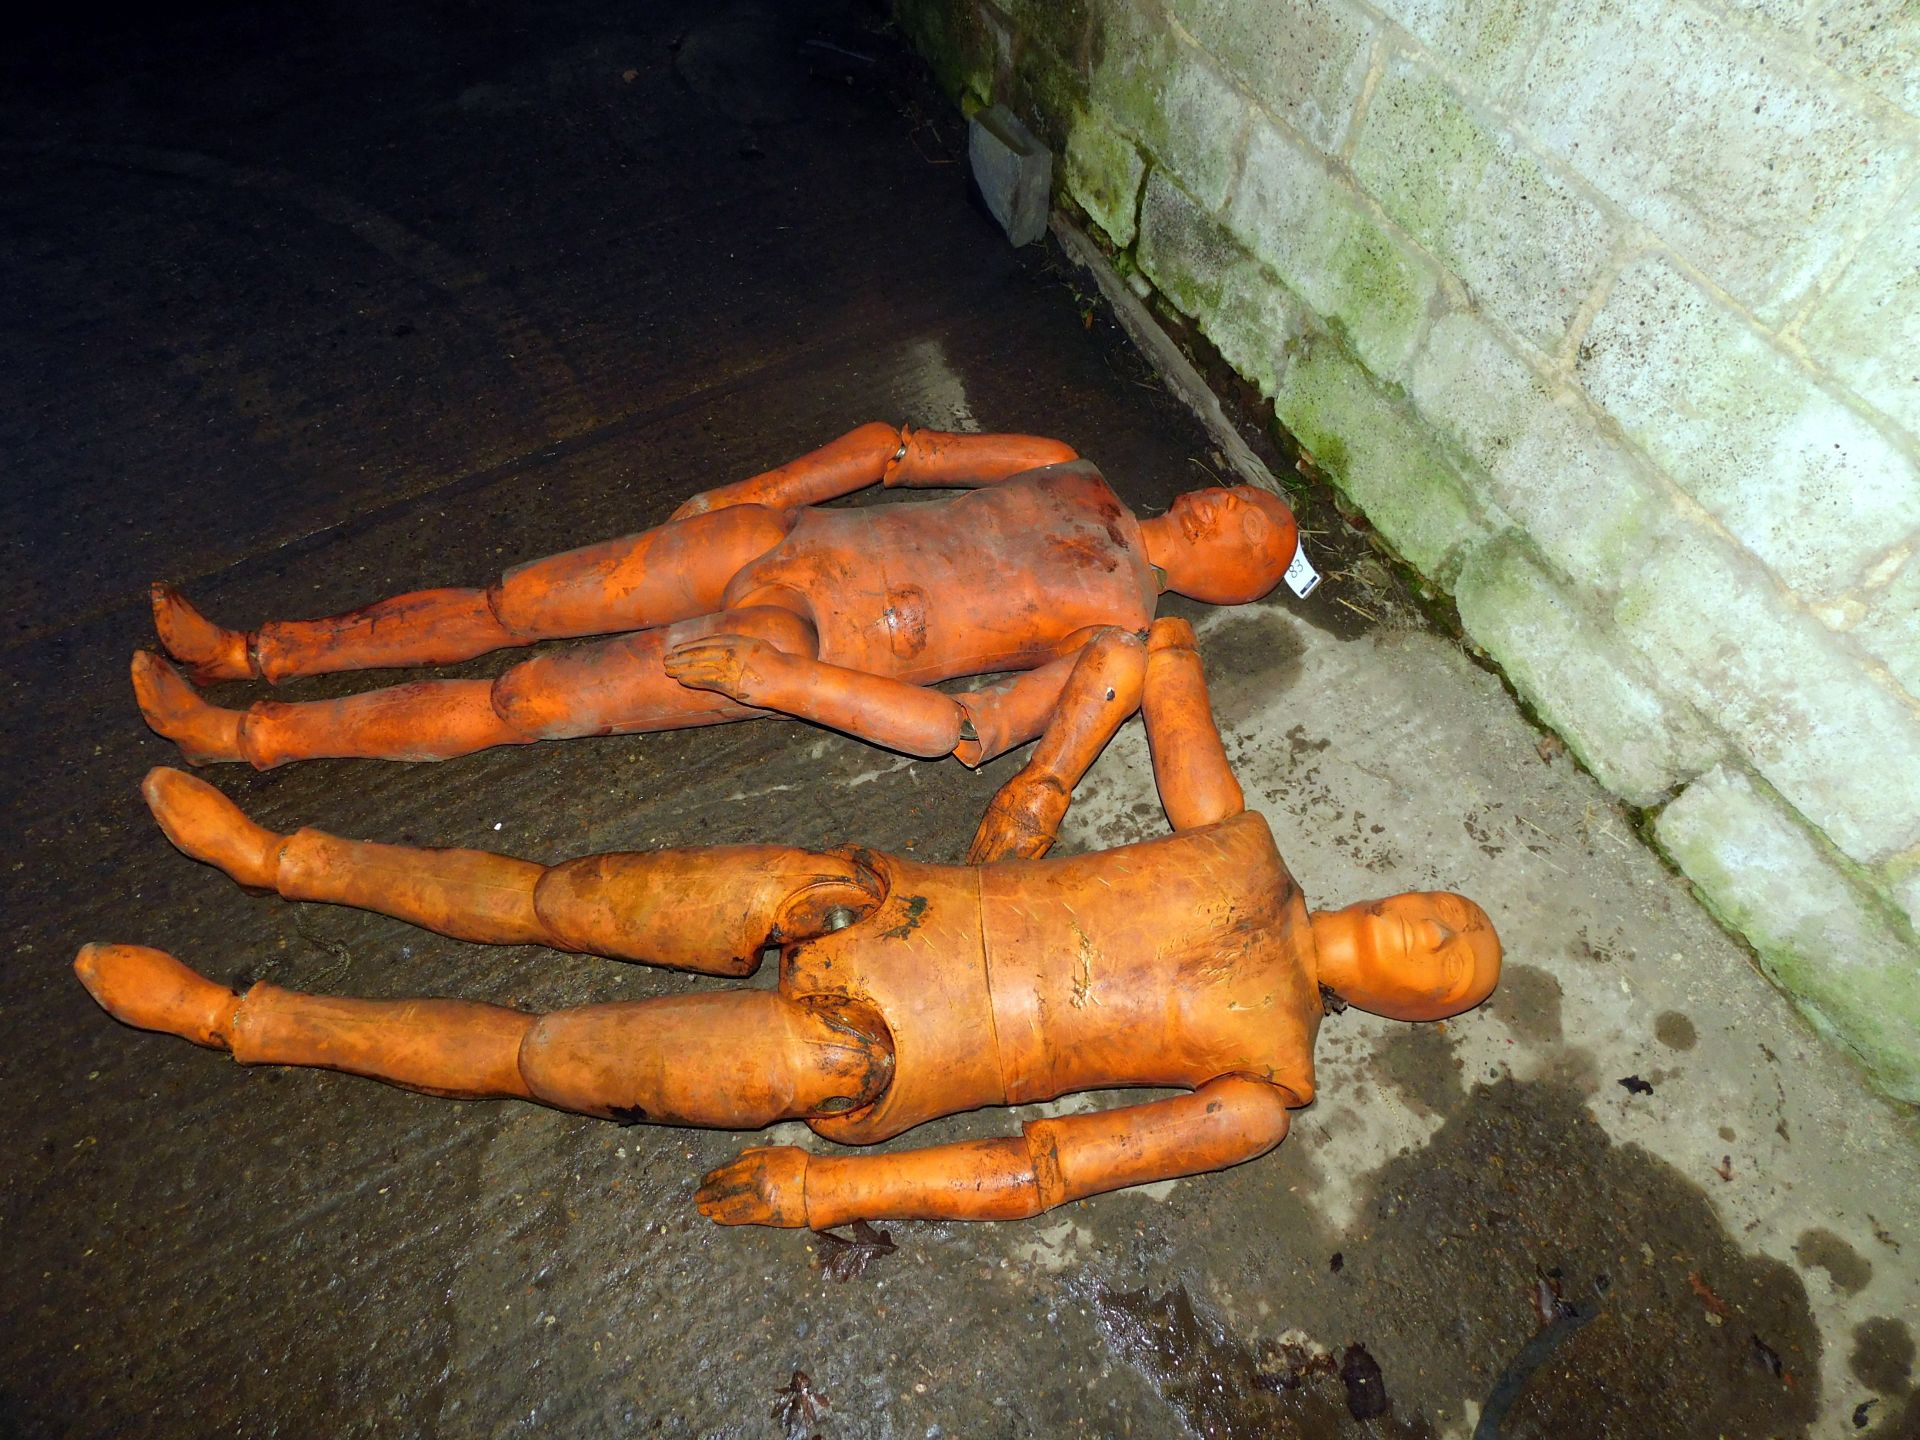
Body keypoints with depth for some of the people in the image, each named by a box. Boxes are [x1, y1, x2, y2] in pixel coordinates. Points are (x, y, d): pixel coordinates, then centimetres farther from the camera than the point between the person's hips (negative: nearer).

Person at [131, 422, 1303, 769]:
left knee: (523, 702, -5)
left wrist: (777, 679, -23)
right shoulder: (1072, 477, 14)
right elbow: (892, 449, 16)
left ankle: (248, 736, 9)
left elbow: (977, 733, -18)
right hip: (782, 541, 5)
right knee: (513, 604, 4)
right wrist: (750, 496, 9)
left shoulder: (1120, 634, -5)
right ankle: (262, 653, 20)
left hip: (807, 639, -5)